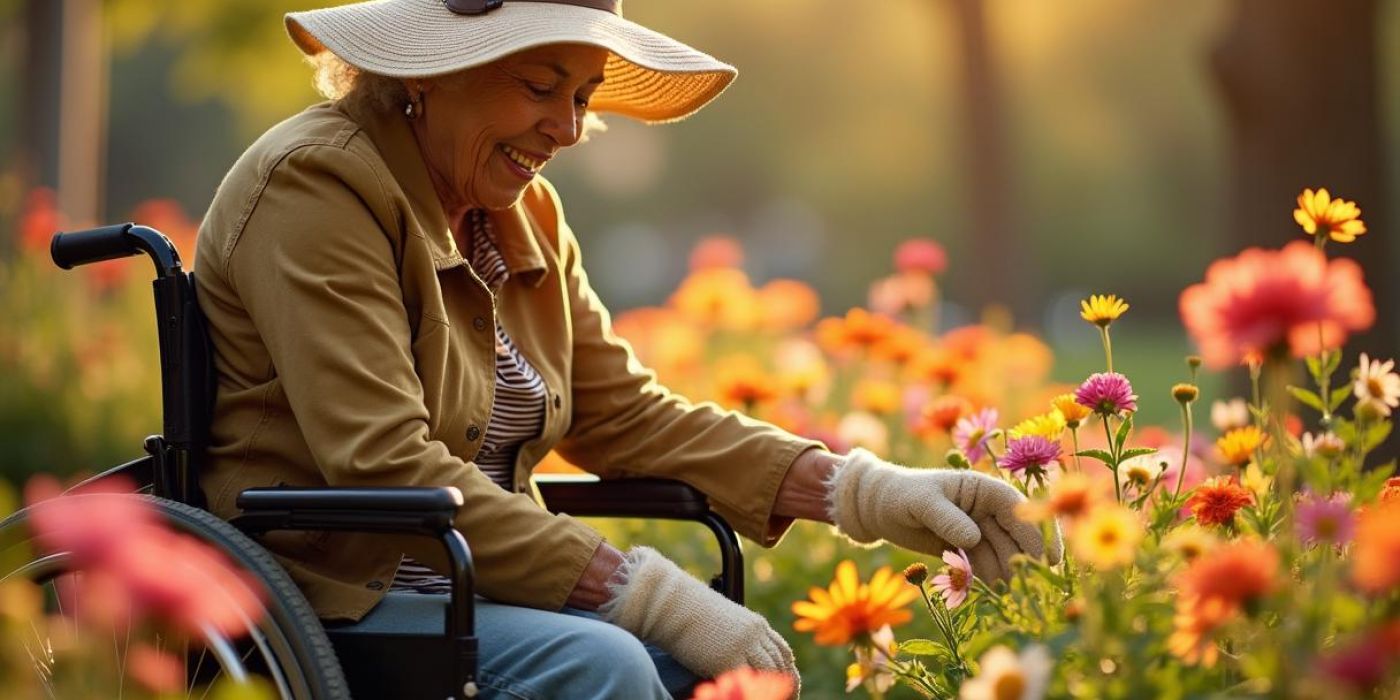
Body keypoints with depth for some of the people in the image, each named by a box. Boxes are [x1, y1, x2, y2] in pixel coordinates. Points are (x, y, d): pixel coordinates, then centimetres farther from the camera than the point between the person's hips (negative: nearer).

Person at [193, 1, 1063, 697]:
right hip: (323, 604, -7)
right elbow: (386, 469, -24)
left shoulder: (527, 215, 11)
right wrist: (652, 595, -27)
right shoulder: (317, 185, -15)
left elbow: (628, 415, 11)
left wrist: (870, 492, -2)